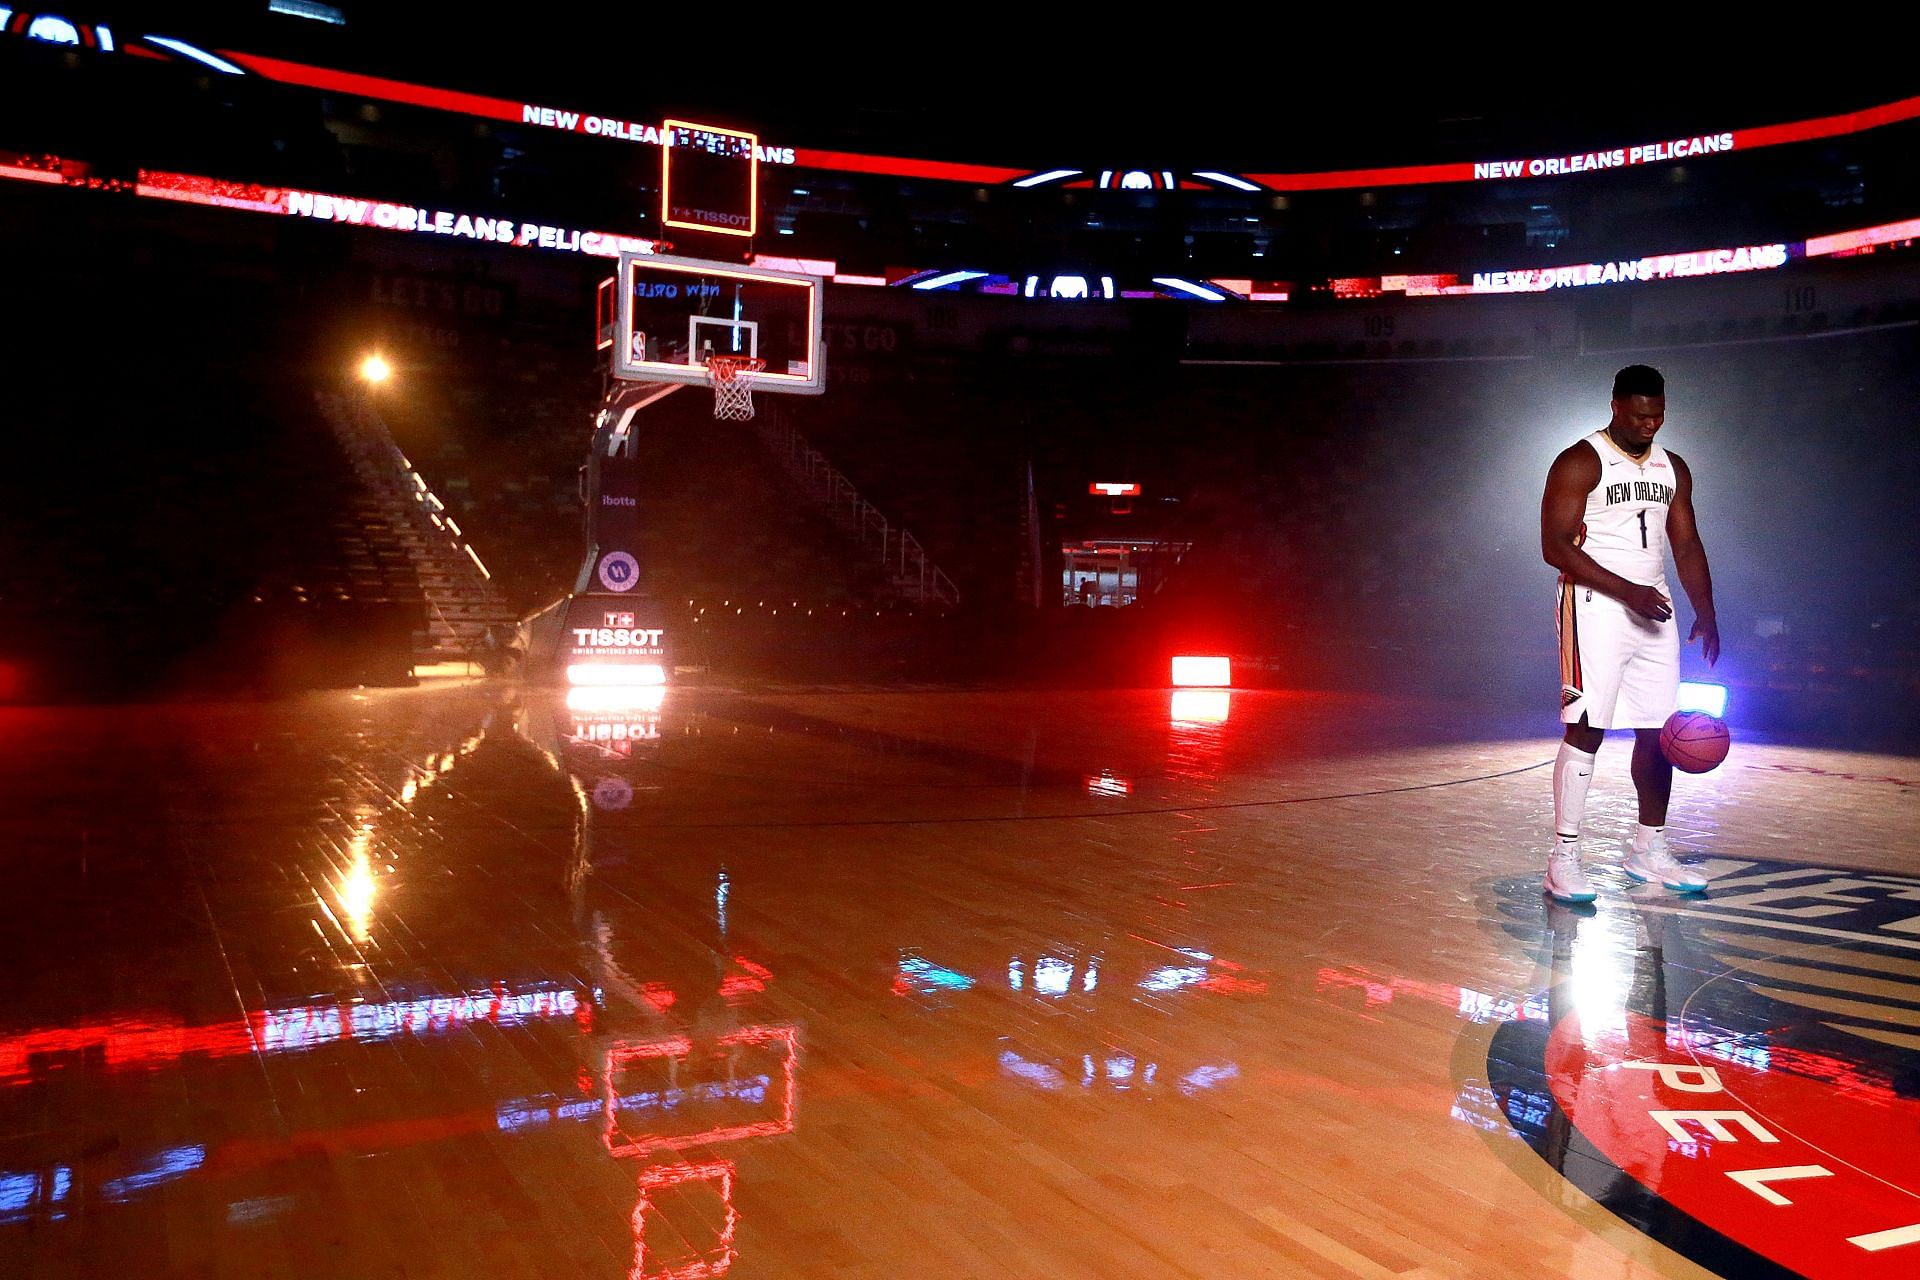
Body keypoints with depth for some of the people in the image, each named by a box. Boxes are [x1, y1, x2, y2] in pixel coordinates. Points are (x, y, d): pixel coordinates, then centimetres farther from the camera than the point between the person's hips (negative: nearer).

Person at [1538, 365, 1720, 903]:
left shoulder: (1673, 469, 13)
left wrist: (1706, 615, 5)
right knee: (1586, 731, -10)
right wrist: (1627, 590, -21)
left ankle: (1649, 851, 21)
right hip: (1595, 607, -7)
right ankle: (1564, 858, -5)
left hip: (1654, 609, 7)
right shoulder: (1580, 462, -8)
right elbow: (1555, 546, -15)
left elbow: (1686, 545, 16)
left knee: (1659, 733, 8)